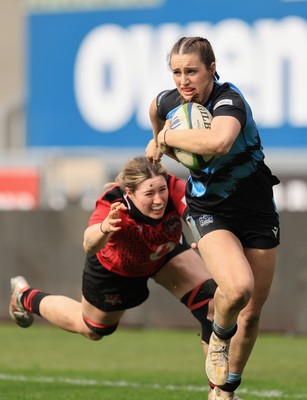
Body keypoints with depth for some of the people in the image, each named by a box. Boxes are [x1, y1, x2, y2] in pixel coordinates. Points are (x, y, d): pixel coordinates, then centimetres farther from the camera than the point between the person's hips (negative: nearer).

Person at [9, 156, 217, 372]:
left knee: (210, 299, -18)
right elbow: (89, 245, -61)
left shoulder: (173, 188, -40)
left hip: (167, 254, 2)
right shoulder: (112, 205, -44)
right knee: (93, 329, 21)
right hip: (114, 269, -2)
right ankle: (25, 297, 46)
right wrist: (105, 228, -84)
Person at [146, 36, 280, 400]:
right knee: (237, 287, -29)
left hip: (256, 212, -1)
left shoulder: (229, 101, -25)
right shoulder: (165, 103, -8)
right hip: (210, 212, 1)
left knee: (251, 315, 7)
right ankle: (219, 337, 3)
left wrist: (170, 136, -36)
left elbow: (217, 142, -49)